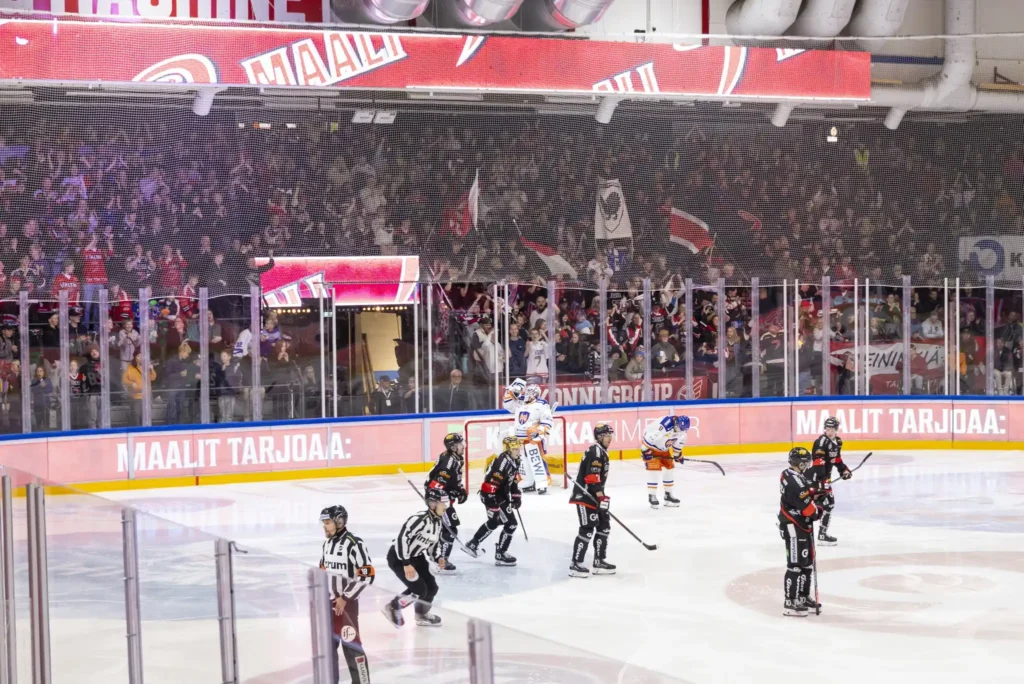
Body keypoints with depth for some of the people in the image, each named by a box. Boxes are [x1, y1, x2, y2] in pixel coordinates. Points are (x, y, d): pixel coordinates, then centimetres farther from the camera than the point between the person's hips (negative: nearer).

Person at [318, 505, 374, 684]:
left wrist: (345, 598, -18)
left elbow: (367, 575, -20)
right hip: (328, 602, 8)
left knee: (350, 644, -8)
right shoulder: (327, 543, 9)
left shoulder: (354, 544, -17)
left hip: (346, 602, -8)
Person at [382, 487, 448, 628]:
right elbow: (401, 539, -32)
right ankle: (393, 608, 6)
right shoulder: (419, 519, -29)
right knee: (419, 589, -15)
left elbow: (433, 543, 15)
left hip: (416, 557, 9)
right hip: (398, 557, -9)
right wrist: (406, 564, -32)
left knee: (432, 587, 6)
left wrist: (438, 558, -3)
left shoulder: (437, 521, 1)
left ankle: (422, 615, 31)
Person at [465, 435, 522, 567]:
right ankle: (500, 555, 0)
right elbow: (491, 484, -30)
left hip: (502, 494, 10)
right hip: (492, 496, -10)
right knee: (511, 523, -9)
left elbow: (513, 480, 21)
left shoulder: (514, 461, 5)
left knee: (494, 522, 27)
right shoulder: (502, 462, -27)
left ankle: (473, 544, 42)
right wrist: (492, 507, -30)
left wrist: (516, 496, 17)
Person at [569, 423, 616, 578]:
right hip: (584, 496, -11)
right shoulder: (596, 451, -15)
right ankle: (575, 565, -10)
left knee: (604, 526, 12)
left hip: (593, 496, 11)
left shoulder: (601, 452, 18)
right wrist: (601, 495, -25)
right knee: (587, 529, -12)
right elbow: (592, 475, -24)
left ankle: (599, 562, 19)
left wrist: (601, 496, 24)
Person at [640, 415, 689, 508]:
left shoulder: (681, 428, -13)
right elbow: (649, 437, -34)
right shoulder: (664, 426, -39)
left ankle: (668, 494, 19)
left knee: (669, 467, 8)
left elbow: (679, 440, 7)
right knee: (654, 469, -14)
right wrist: (645, 451, -27)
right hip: (651, 446, -8)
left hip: (664, 448, 8)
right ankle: (652, 495, -6)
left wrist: (678, 454, 13)